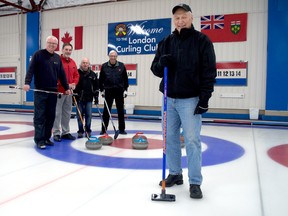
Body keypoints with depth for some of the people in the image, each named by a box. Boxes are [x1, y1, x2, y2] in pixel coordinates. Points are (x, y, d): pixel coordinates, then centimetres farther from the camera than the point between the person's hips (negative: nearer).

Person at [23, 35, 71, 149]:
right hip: (40, 91, -5)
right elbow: (31, 69, -10)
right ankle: (39, 140, 1)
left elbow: (62, 74, 15)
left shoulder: (57, 58, 13)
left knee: (50, 116, 6)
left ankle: (46, 138, 16)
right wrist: (27, 83, -23)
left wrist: (66, 88, 13)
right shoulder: (38, 54, -1)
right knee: (40, 116, -3)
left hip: (53, 92, 5)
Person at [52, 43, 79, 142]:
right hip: (59, 91, -7)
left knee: (67, 113, 12)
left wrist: (74, 84, -1)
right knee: (57, 112, -2)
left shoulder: (73, 62, 14)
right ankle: (56, 133, 6)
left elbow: (76, 75, 18)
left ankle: (65, 132, 22)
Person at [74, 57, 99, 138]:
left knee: (88, 115, 2)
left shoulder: (93, 74, 7)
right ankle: (80, 131, 13)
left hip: (89, 98, 1)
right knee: (79, 115, 2)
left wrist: (96, 97, 5)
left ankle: (88, 131, 14)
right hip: (79, 98, -1)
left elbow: (96, 87, 10)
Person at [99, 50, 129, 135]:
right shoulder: (104, 66, 1)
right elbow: (101, 79, 6)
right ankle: (104, 129, 12)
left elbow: (125, 79, 6)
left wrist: (125, 89, 2)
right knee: (106, 110, 3)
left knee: (120, 110, 6)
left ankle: (121, 129, 15)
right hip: (108, 91, -1)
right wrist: (102, 90, 3)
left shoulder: (121, 66, 3)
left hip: (119, 91, 1)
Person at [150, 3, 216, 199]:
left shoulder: (202, 41, -1)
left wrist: (205, 99, -12)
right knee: (170, 138, 10)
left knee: (192, 140, -5)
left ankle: (195, 183, 7)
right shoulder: (166, 42, 11)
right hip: (169, 98, 5)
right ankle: (175, 174, 25)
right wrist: (161, 63, -11)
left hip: (190, 100, -4)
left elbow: (209, 72, -5)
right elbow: (155, 69, 13)